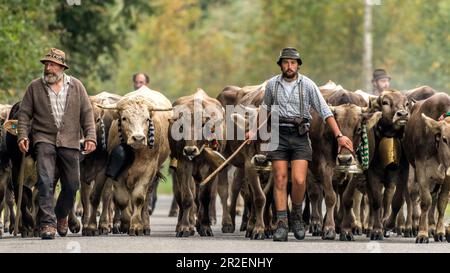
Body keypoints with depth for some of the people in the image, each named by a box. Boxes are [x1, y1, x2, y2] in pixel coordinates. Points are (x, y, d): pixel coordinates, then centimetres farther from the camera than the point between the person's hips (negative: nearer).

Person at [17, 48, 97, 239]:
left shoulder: (76, 86, 7)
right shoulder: (35, 87, 5)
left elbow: (87, 113, 7)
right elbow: (24, 114, 6)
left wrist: (90, 136, -4)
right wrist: (22, 135, -8)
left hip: (69, 142, 2)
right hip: (44, 139, -2)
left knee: (71, 185, 8)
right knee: (45, 181, -16)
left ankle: (61, 215, 33)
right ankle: (48, 223, -16)